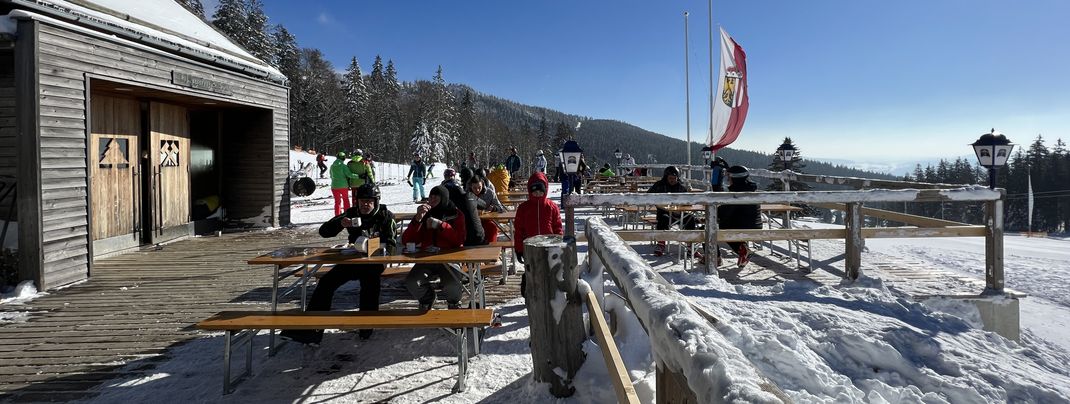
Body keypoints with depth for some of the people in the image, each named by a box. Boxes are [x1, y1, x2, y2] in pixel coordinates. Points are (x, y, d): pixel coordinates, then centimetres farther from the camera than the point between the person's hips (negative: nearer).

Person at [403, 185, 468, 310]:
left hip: (449, 259, -2)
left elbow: (459, 240, -12)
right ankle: (427, 298, 13)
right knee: (411, 283, -23)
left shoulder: (456, 215, 4)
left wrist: (440, 225, -19)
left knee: (451, 285, -30)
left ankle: (454, 302, 9)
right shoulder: (424, 215, 8)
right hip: (427, 259, 3)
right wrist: (417, 219, -14)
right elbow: (406, 241, -1)